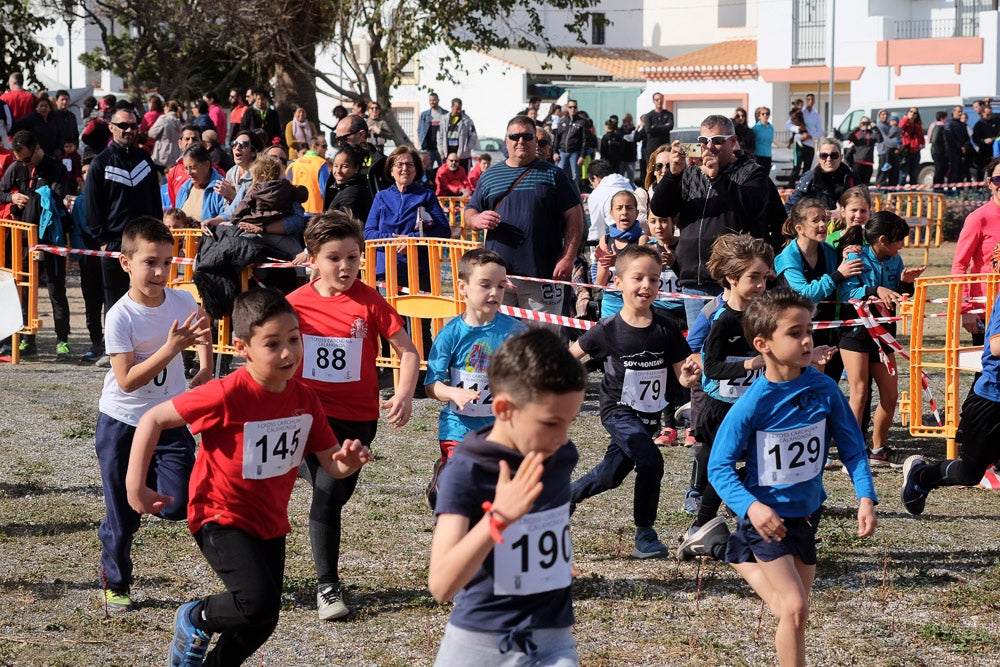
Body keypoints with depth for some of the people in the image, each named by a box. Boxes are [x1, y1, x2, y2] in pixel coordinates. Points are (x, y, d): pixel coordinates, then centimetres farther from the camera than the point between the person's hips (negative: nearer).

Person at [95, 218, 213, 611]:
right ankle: (115, 583, 27)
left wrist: (205, 367, 5)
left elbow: (202, 324, 20)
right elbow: (127, 380, -24)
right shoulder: (121, 316, -18)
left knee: (178, 506, -11)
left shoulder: (182, 303, -6)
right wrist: (173, 347, -29)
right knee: (122, 516, 5)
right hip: (121, 422, -3)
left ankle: (146, 488, 22)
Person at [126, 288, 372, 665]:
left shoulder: (304, 399, -5)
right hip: (221, 519, -7)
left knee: (261, 623, 14)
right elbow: (153, 419, -17)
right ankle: (195, 620, 5)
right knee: (259, 602, -25)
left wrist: (349, 460, -23)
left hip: (269, 523, 7)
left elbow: (332, 464, 1)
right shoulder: (228, 396, -24)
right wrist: (136, 485, -18)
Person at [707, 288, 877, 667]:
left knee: (795, 607, 19)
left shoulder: (825, 390, -10)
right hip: (767, 516, -5)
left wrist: (866, 497, -13)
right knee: (795, 608, -14)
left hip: (806, 511, 5)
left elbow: (851, 446, -1)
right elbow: (719, 465, -16)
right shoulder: (752, 405, -21)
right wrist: (750, 506, -31)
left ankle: (744, 560, 48)